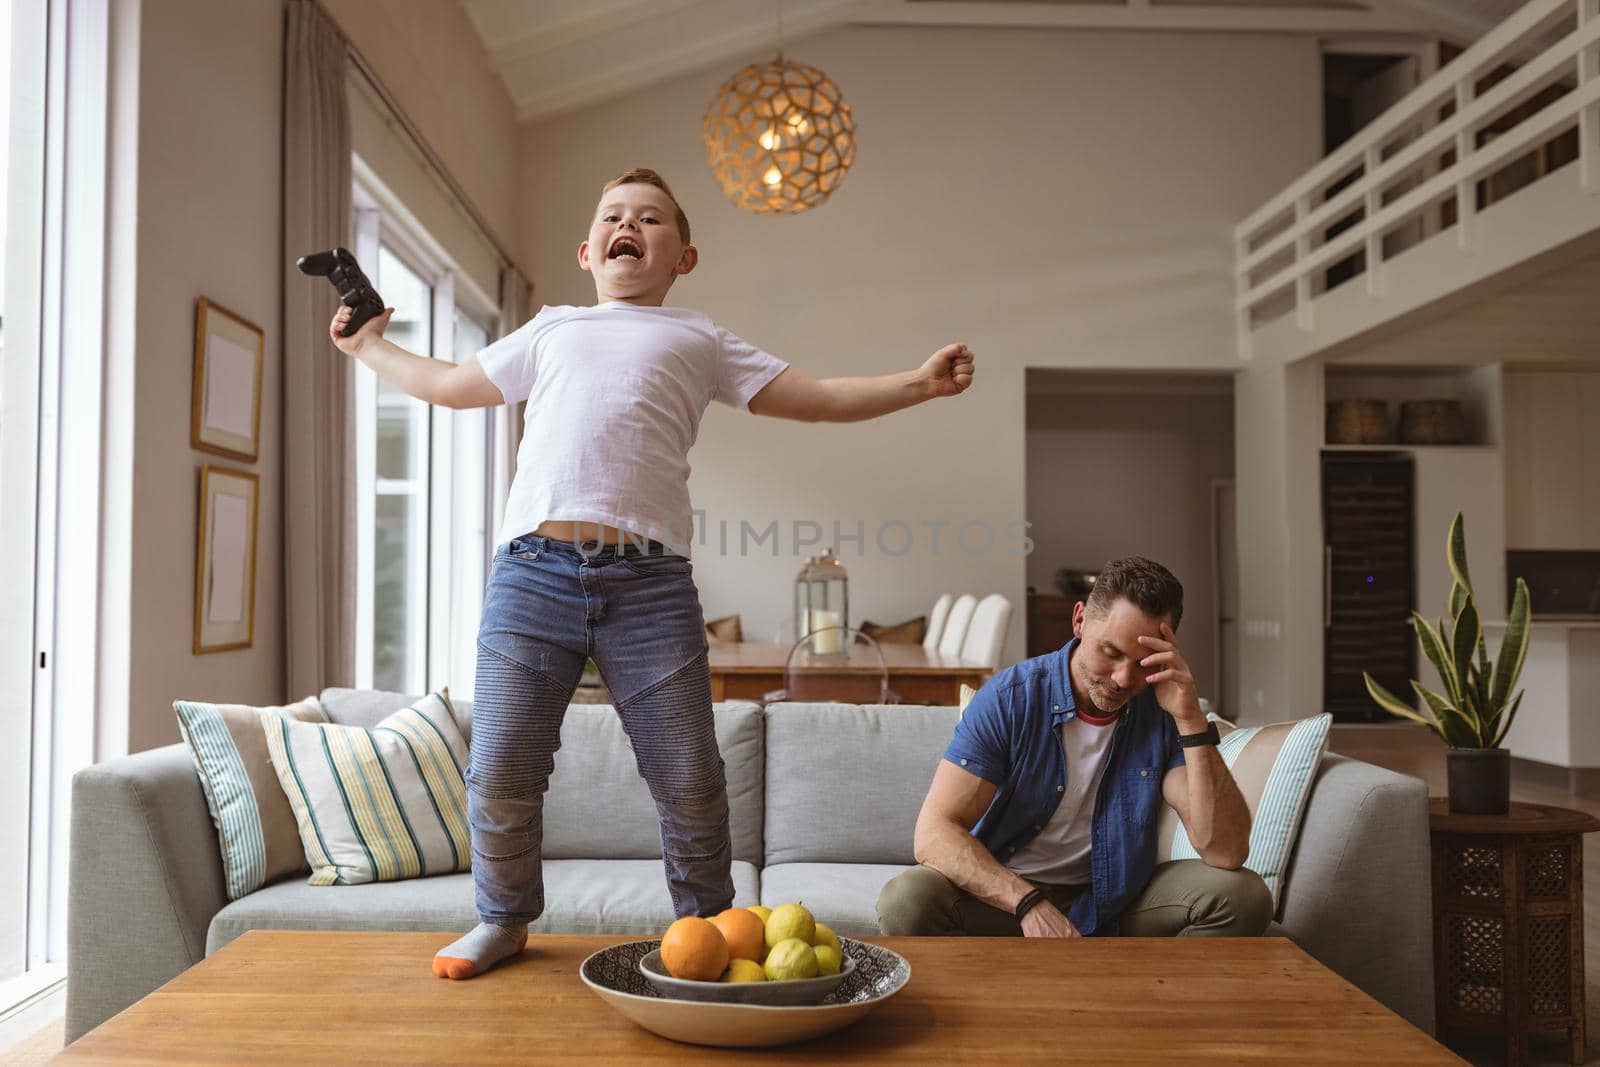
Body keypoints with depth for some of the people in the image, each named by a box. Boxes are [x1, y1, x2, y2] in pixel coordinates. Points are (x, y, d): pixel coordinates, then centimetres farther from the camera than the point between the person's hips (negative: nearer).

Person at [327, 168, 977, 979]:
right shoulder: (550, 330, 29)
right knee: (500, 772, 0)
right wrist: (368, 345, 47)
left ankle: (707, 926, 21)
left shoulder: (700, 341, 23)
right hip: (532, 568, 2)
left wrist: (919, 383, 9)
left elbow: (814, 397, 19)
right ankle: (503, 920, 24)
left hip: (648, 581, -1)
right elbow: (451, 384, 41)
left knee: (688, 779, -1)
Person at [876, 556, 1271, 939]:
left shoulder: (1163, 714, -9)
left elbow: (1226, 852, -19)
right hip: (1001, 893, -2)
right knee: (905, 901, -32)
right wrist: (1028, 903, -36)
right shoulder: (1009, 698, -16)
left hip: (1113, 898, 3)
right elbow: (933, 833, -22)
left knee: (1243, 892, -20)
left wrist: (1191, 719, -27)